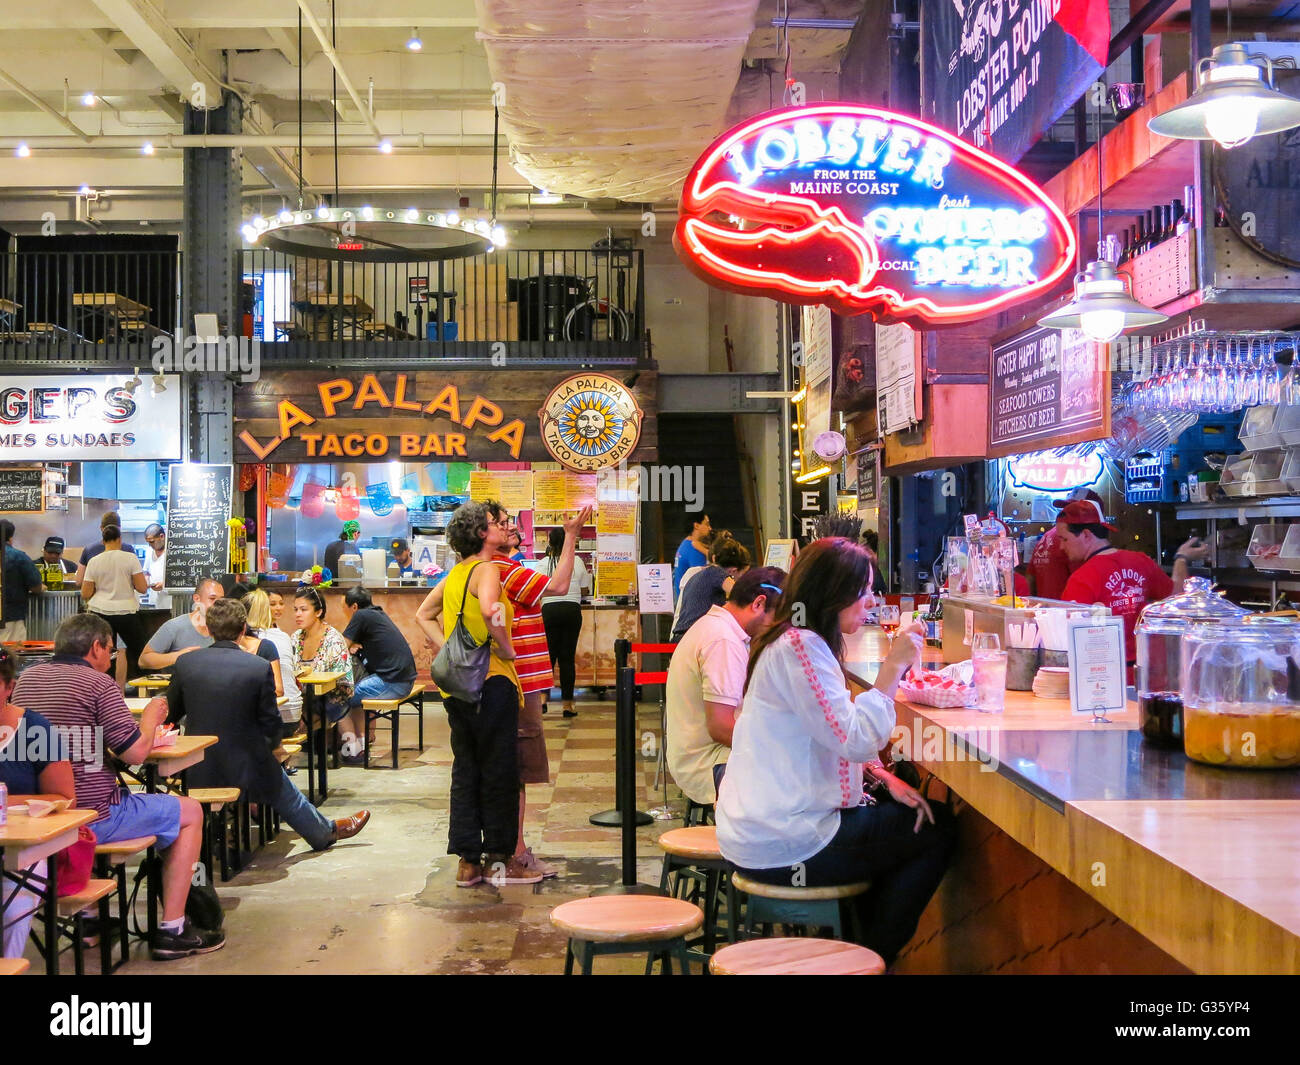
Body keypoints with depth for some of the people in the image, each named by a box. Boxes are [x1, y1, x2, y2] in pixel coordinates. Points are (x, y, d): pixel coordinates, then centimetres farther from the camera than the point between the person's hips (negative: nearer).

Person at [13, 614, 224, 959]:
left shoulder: (26, 679, 9)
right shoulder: (98, 684, -12)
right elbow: (135, 752, -14)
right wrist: (150, 718, 4)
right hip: (91, 818, -8)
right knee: (190, 812, 9)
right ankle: (172, 931, 10)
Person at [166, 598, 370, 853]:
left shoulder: (185, 663, -8)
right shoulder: (260, 667, -16)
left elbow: (170, 715, 4)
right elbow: (271, 725, -9)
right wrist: (272, 746, 14)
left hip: (197, 773, 2)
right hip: (246, 770, -2)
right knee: (285, 793, 28)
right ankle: (325, 832, 49)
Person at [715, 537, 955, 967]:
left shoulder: (796, 642, 13)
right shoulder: (801, 647, -20)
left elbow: (834, 738, 18)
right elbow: (856, 739, -25)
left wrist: (882, 777, 4)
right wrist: (893, 666, -18)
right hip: (783, 847, -10)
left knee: (901, 813, 24)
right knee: (936, 832, 3)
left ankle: (868, 947, 31)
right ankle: (873, 958, 14)